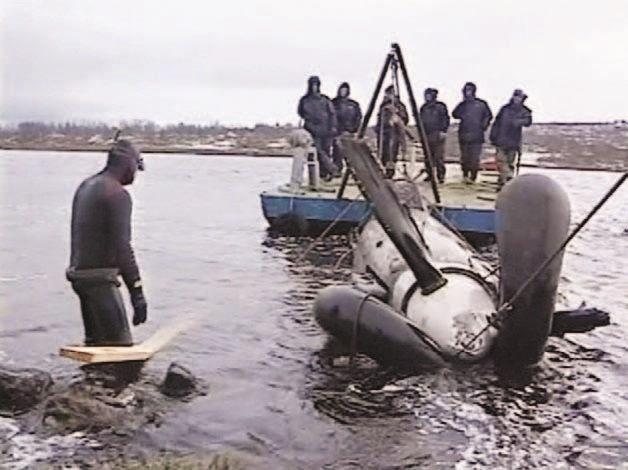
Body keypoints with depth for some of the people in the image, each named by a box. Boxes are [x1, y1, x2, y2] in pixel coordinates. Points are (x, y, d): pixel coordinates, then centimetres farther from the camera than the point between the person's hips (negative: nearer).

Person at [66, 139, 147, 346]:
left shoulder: (85, 186, 14)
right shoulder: (117, 194, -14)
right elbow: (122, 247, -20)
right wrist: (137, 292, -20)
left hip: (78, 273, 9)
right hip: (100, 278, -9)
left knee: (95, 342, 16)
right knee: (120, 344, -8)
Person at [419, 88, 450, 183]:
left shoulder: (440, 106, 1)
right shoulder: (424, 108, 16)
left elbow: (446, 119, -1)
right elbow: (421, 121, 23)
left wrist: (443, 131, -11)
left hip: (438, 135, -5)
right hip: (426, 135, 5)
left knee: (439, 157, -9)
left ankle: (441, 175, -7)